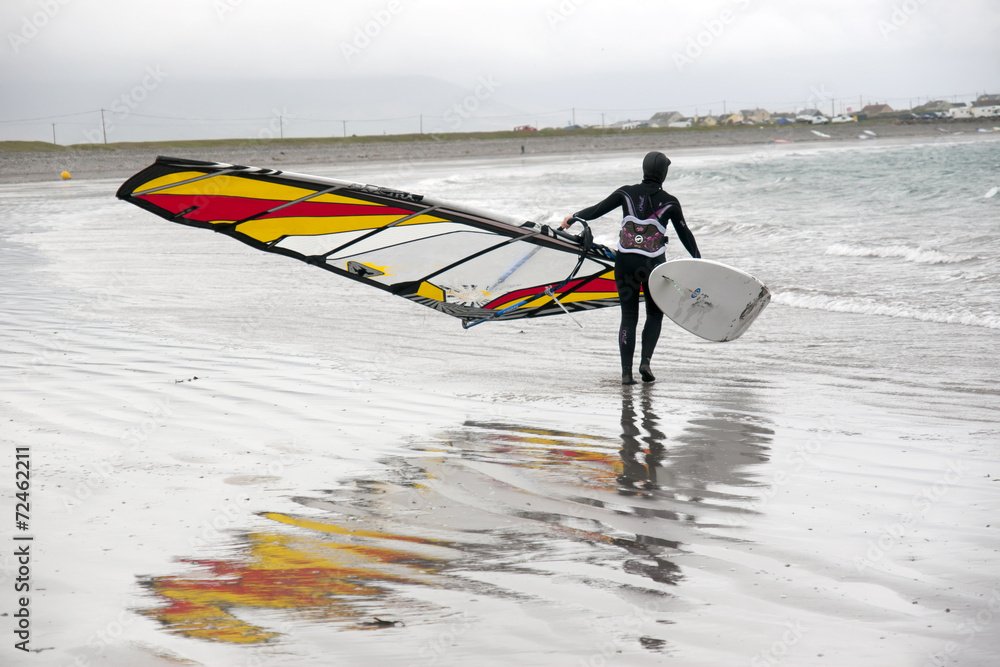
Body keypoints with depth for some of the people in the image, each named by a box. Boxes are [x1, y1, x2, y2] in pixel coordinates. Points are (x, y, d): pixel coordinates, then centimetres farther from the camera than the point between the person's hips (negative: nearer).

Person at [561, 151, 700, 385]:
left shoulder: (627, 193, 1)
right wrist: (699, 262, 17)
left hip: (625, 263, 1)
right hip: (654, 265, -1)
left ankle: (626, 371, 1)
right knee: (655, 315, 18)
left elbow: (596, 210, 5)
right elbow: (685, 234, 6)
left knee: (628, 317, 9)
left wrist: (573, 218, 22)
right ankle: (645, 360, -1)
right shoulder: (669, 202, -1)